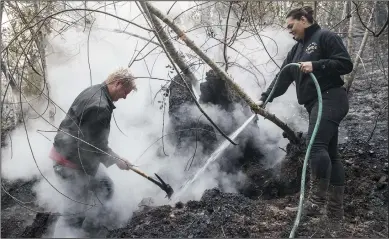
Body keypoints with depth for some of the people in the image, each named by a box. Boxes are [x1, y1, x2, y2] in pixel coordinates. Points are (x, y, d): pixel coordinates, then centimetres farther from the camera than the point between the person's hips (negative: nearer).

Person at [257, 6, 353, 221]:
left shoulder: (325, 37, -1)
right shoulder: (297, 49, 22)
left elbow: (346, 64, -9)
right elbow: (282, 78, 16)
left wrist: (315, 65, -18)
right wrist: (264, 99, 7)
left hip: (330, 99, -8)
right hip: (315, 104, 8)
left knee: (316, 144, -23)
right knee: (329, 153, 5)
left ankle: (317, 201, -19)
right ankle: (335, 210, 7)